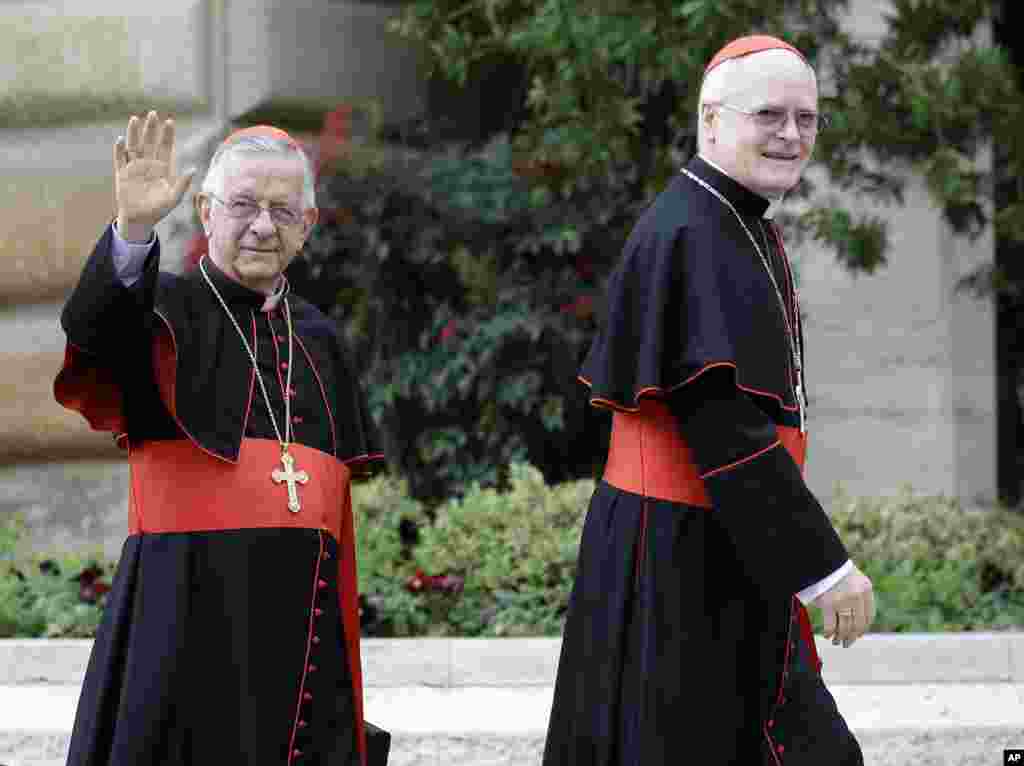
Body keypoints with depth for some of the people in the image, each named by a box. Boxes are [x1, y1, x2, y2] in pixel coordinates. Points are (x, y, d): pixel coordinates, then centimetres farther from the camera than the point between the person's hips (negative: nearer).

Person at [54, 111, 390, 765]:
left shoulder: (317, 338, 16)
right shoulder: (170, 311, 0)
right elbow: (95, 329, -24)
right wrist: (133, 231, -41)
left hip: (305, 616, 5)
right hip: (188, 612, -5)